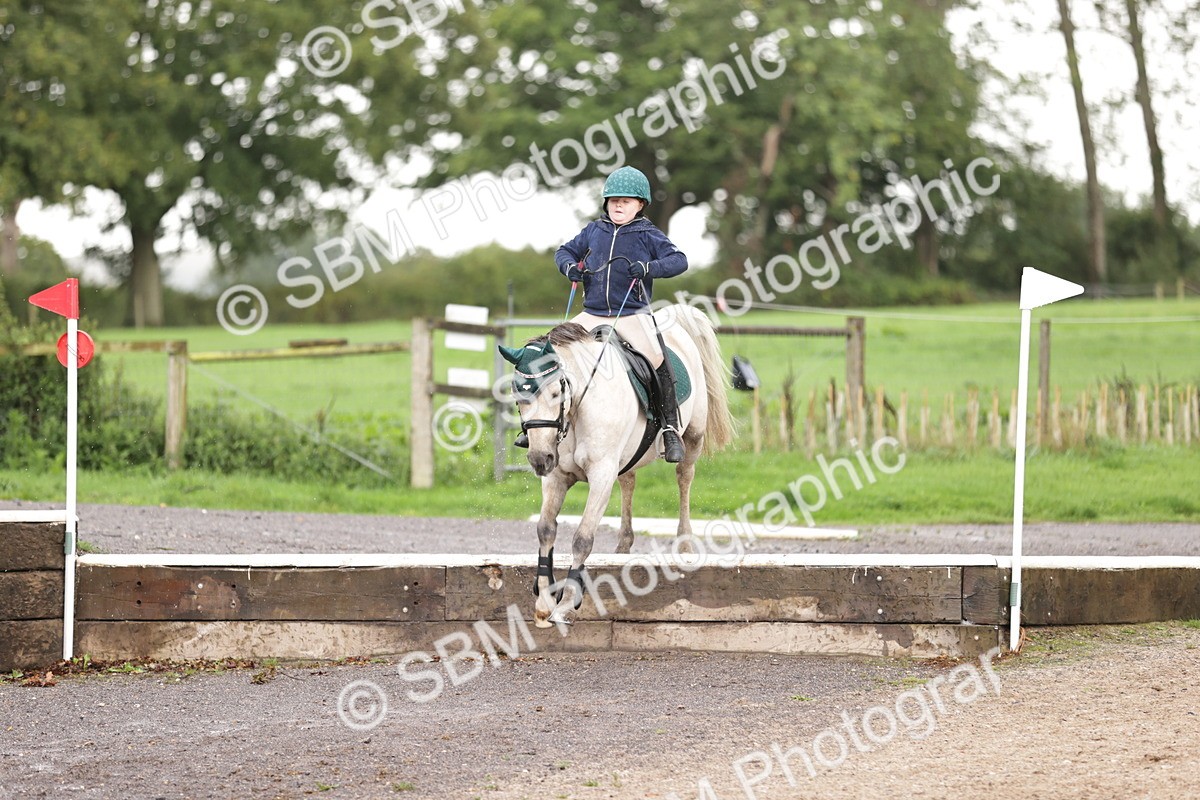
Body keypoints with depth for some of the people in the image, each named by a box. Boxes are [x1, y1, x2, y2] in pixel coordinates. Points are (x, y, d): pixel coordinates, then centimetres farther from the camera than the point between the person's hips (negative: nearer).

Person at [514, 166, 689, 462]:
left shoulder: (648, 235, -1)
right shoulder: (594, 231, 10)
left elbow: (679, 260, -9)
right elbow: (565, 251, 21)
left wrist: (650, 268, -26)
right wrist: (570, 266, -2)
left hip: (632, 315, -4)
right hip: (592, 314, 4)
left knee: (658, 361, -24)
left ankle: (671, 429, -12)